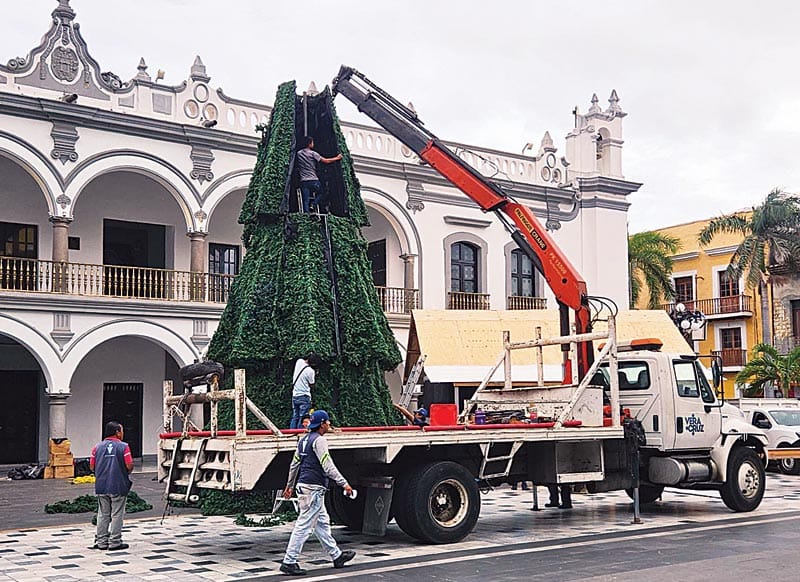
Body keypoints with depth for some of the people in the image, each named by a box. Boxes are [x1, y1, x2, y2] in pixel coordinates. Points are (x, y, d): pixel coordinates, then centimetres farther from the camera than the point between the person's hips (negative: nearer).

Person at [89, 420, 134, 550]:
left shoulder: (98, 447, 4)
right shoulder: (123, 447, -9)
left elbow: (92, 466, 4)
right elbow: (129, 466, -13)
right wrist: (125, 471, 9)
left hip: (101, 486, 4)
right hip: (118, 486, -4)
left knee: (102, 514, 12)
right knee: (117, 515, 4)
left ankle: (101, 542, 15)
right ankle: (115, 542, 5)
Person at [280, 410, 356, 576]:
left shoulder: (304, 439, 15)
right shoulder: (319, 440, -13)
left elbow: (294, 464, 21)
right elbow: (328, 467, -18)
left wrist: (289, 485, 28)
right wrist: (344, 484, -16)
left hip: (303, 486, 10)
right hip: (314, 488, -10)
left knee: (322, 522, 16)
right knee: (304, 525, -8)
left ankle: (336, 556, 26)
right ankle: (289, 562, -7)